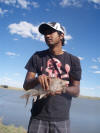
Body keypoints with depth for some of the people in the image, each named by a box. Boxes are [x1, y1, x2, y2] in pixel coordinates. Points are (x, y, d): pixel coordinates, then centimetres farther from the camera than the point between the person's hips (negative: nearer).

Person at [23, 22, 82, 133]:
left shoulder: (73, 60, 2)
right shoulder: (37, 57, 5)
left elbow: (76, 91, 1)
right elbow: (26, 86, 1)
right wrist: (37, 79, -21)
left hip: (61, 119, 0)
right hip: (38, 117, 1)